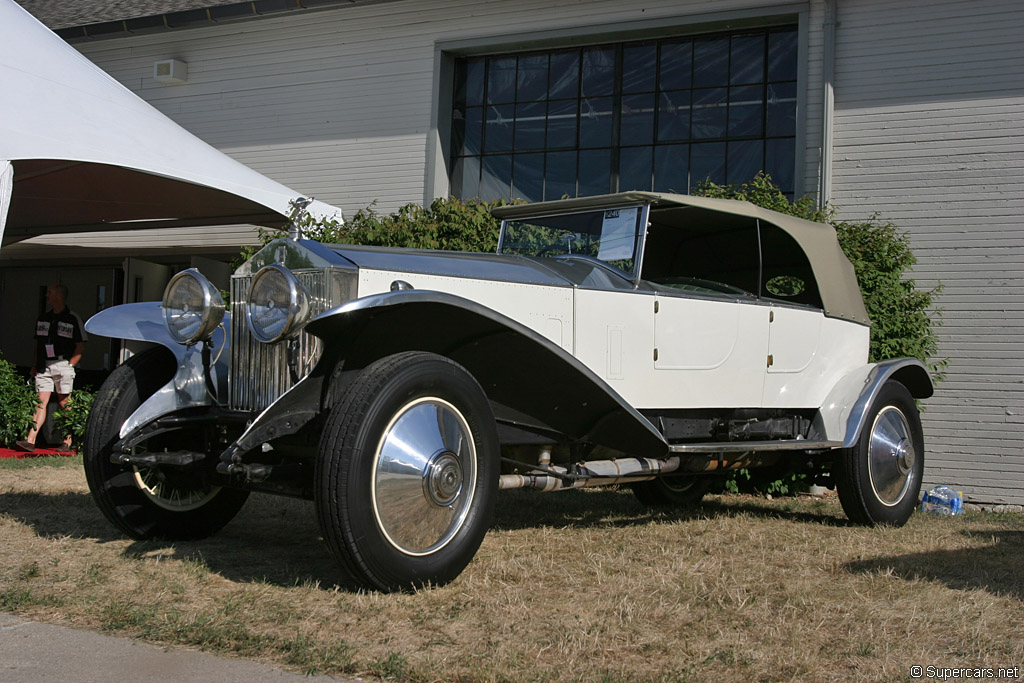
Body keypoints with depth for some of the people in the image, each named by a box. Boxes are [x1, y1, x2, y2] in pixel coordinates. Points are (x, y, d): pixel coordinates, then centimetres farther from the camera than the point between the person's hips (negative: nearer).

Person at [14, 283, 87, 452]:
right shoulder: (42, 318, 16)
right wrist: (35, 366, 12)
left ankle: (68, 441, 7)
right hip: (43, 367, 4)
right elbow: (38, 344, 21)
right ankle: (30, 440, -13)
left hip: (63, 365, -4)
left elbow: (81, 347, 0)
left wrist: (69, 365, -9)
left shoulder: (73, 320, 0)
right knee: (41, 402, -4)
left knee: (64, 404, 0)